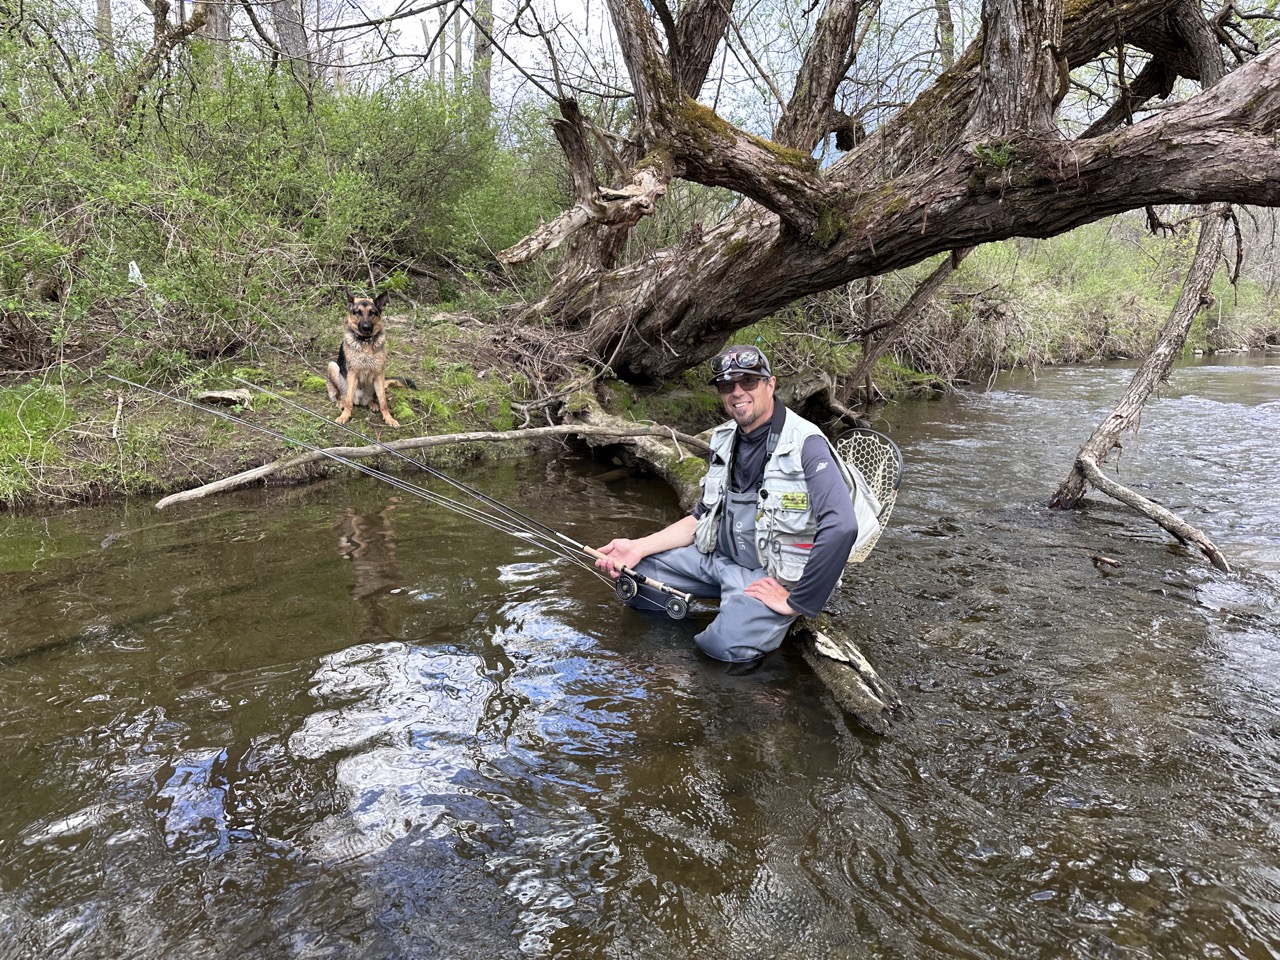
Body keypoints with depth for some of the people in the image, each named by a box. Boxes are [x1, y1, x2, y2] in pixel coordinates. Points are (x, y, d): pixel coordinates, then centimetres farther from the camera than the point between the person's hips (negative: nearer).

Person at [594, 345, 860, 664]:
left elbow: (841, 527, -31)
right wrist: (639, 547, 0)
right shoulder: (726, 439, 6)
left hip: (769, 575, -7)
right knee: (631, 575, 0)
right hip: (715, 555, 7)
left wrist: (796, 602, -26)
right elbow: (703, 517, 13)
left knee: (728, 644, -30)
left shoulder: (805, 444, -19)